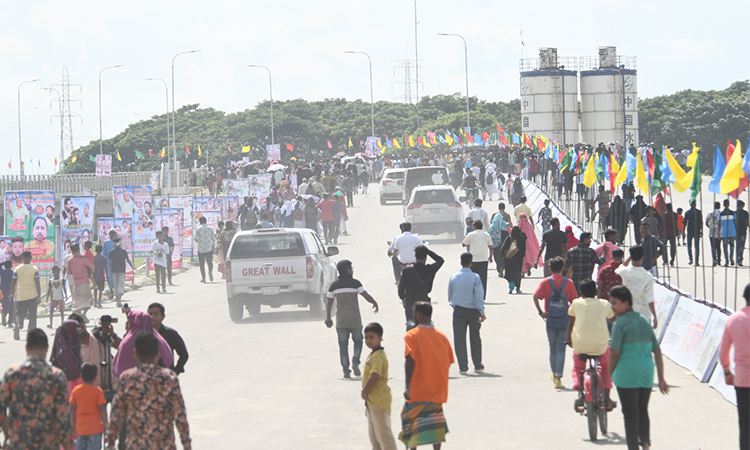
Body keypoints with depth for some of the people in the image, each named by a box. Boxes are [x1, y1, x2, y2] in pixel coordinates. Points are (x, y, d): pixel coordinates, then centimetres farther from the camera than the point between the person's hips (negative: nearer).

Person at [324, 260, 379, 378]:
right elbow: (366, 296, -7)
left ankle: (346, 370, -1)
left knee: (343, 345, 6)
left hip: (341, 320, 2)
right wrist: (375, 303, 11)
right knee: (358, 341, 14)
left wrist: (328, 317, 17)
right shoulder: (355, 283, -5)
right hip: (355, 319, -2)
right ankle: (355, 362, -9)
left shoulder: (334, 285, 3)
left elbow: (329, 303, 7)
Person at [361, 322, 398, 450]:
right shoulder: (373, 355, 14)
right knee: (373, 432, 19)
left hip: (379, 400, -11)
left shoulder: (378, 356, -18)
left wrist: (365, 392, -18)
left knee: (383, 431, -6)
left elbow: (374, 376, -30)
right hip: (371, 400, 11)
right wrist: (365, 394, 10)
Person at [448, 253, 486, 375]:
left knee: (459, 339, 2)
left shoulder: (454, 277, 1)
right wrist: (481, 312, -12)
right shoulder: (475, 277, -9)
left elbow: (449, 296, 9)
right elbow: (479, 295, -13)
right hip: (473, 310, -1)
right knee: (475, 339, 12)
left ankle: (463, 367, -2)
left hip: (458, 310, 1)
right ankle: (478, 366, 18)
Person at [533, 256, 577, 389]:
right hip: (564, 320, -1)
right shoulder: (568, 283, -3)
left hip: (550, 319, 1)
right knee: (561, 348, -1)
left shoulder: (545, 282, -2)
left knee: (553, 348, 17)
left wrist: (540, 312, -6)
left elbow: (536, 297, -13)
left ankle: (554, 374, 32)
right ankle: (558, 378, -9)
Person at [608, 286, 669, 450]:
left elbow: (615, 353, -12)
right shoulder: (645, 322, 12)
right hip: (647, 374, 6)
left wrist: (609, 374, 2)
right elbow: (657, 351, 12)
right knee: (643, 410, 19)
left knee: (630, 414, 1)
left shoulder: (620, 323, -8)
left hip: (626, 374, -6)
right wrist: (661, 379, 14)